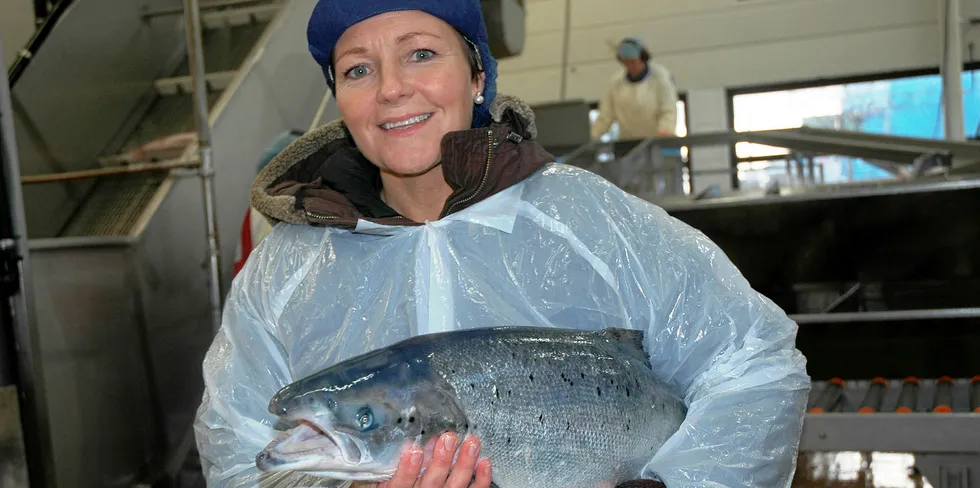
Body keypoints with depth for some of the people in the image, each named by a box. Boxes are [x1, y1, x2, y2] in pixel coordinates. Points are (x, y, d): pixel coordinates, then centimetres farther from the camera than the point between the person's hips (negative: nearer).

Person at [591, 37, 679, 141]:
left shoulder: (660, 75, -3)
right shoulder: (616, 81, 5)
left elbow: (669, 110, -9)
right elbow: (605, 117, 7)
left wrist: (665, 129, -29)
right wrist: (589, 137, -6)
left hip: (657, 141, -3)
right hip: (627, 142, 3)